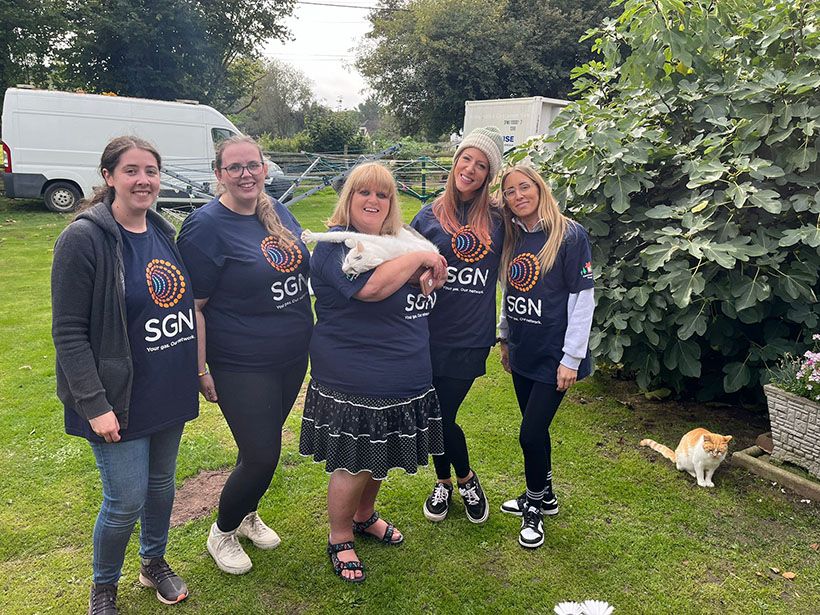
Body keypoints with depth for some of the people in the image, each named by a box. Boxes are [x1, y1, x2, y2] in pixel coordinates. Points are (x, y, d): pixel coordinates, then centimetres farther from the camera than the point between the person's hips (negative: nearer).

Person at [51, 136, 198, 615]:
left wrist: (196, 371, 15)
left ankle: (155, 562, 43)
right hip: (122, 398, -6)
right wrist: (94, 404, -19)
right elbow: (68, 332, -15)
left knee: (162, 483, 19)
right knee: (126, 500, 3)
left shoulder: (164, 232, 6)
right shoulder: (84, 238, -14)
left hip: (170, 392, 6)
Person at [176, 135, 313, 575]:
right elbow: (191, 306, -15)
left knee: (266, 445, 19)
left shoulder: (279, 213, 5)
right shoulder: (206, 225, -15)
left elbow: (304, 270, 19)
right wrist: (200, 370, -16)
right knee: (260, 456, 0)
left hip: (292, 357, 7)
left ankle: (247, 515, 45)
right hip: (242, 368, -6)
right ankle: (221, 534, 28)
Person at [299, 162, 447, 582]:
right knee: (353, 466, 4)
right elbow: (371, 287, -31)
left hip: (403, 384, 8)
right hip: (354, 385, -8)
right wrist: (419, 259, -20)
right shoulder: (337, 244, -14)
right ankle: (340, 540, 28)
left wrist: (430, 275, -2)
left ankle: (364, 516, 45)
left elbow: (418, 296, 21)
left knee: (379, 457, 22)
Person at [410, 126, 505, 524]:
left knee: (442, 415, -1)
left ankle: (463, 479, 28)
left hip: (471, 337, -1)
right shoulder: (430, 215, 3)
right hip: (432, 332, 1)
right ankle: (447, 482, 34)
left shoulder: (496, 219, 4)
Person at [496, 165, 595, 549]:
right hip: (521, 354, 6)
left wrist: (572, 358, -14)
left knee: (531, 434, -3)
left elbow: (583, 299, -13)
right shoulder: (512, 238, 6)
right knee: (535, 428, 17)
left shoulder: (569, 235, -12)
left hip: (553, 356, -6)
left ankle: (534, 509, 20)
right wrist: (505, 338, 18)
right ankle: (544, 496, 37)